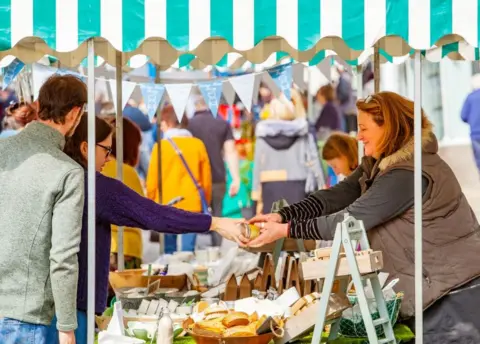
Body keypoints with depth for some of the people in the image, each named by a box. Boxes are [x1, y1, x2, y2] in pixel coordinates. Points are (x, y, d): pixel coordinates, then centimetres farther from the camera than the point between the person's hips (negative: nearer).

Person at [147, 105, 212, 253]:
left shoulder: (161, 146, -4)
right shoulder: (198, 145, 2)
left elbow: (152, 180, -1)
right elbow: (206, 178, 6)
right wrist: (206, 202, 19)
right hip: (192, 205, 1)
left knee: (169, 251, 7)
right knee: (188, 250, 1)